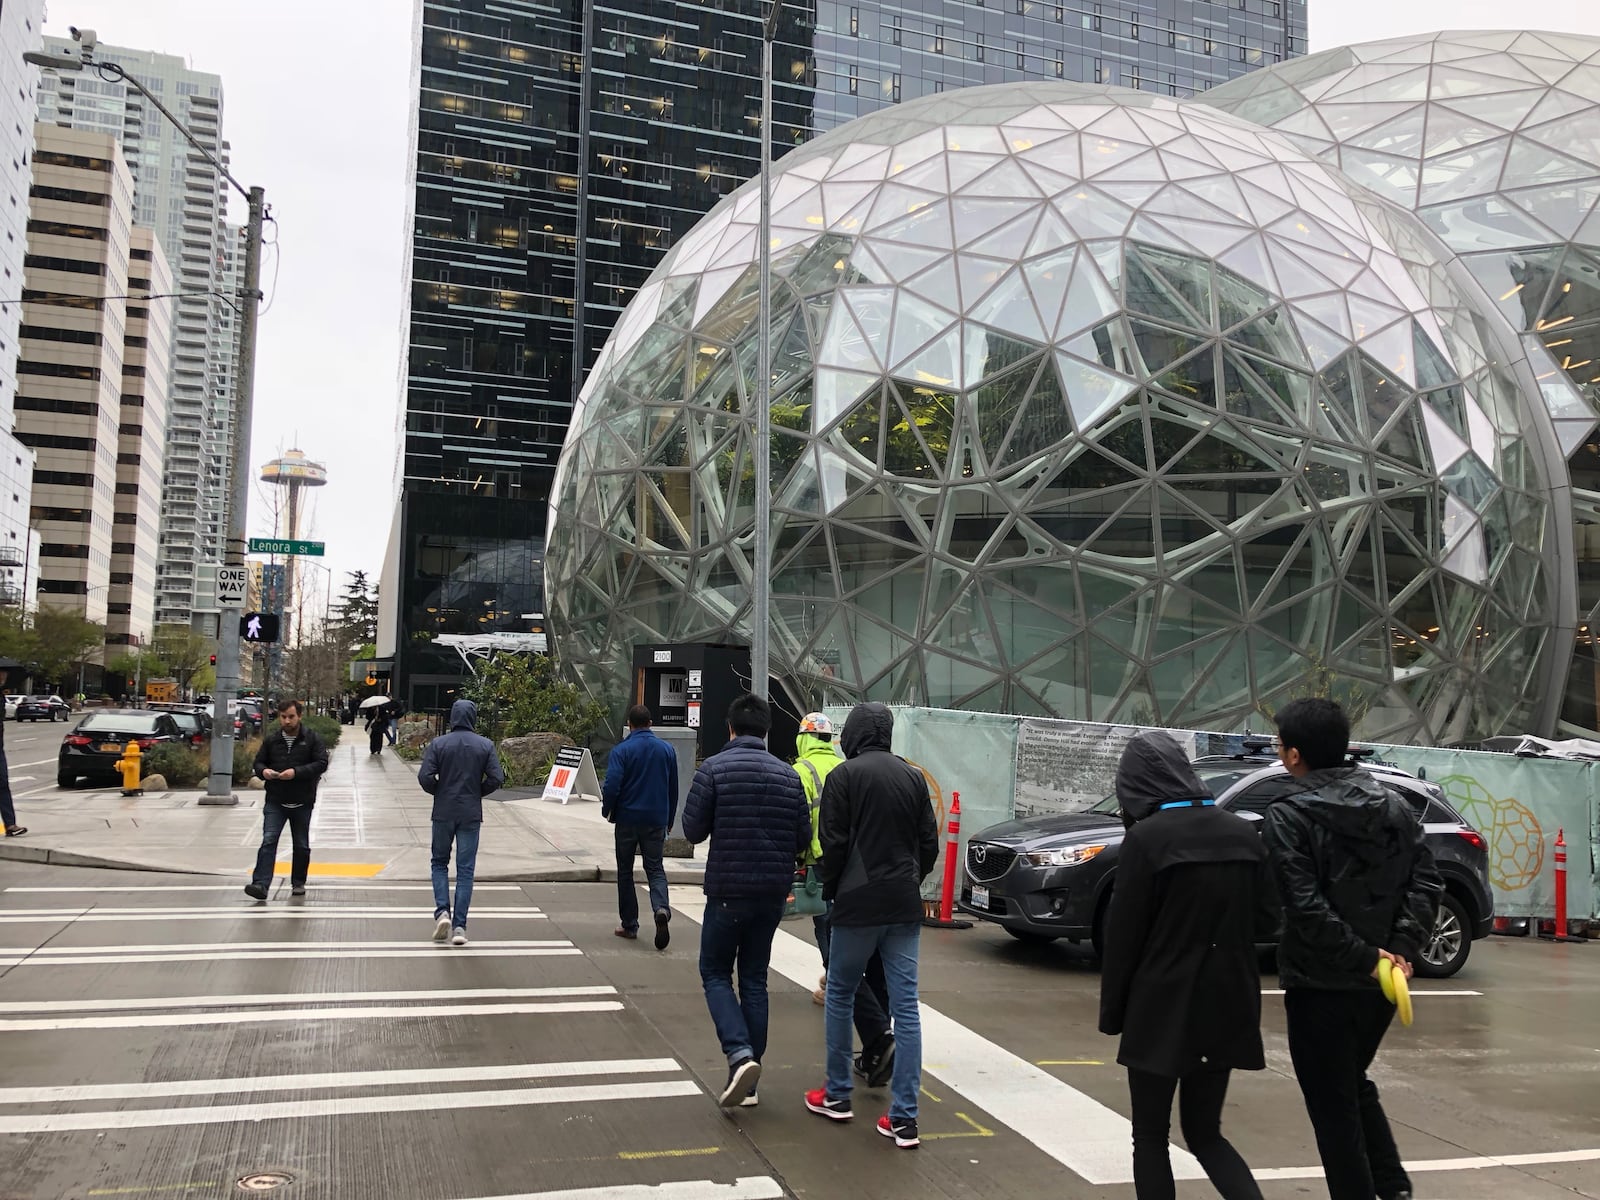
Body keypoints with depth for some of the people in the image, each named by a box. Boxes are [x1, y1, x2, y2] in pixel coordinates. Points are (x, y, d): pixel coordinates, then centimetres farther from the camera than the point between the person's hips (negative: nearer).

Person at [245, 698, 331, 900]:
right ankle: (260, 884, -19)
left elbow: (321, 763, -10)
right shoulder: (271, 740, 5)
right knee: (268, 841, -13)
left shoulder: (312, 738, -3)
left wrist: (296, 772, -23)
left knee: (302, 845, 11)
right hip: (275, 802, 1)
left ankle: (298, 883, 27)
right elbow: (258, 762, 14)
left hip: (302, 802, -1)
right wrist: (263, 771, -11)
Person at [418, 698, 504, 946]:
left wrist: (438, 792, 8)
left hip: (443, 813, 0)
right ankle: (459, 926, 1)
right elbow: (497, 778, -7)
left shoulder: (438, 744, -4)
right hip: (471, 814, 0)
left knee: (440, 862, 17)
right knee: (465, 869, 4)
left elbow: (425, 776, -11)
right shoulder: (486, 746, -1)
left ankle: (442, 912, 0)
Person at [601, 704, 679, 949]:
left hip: (628, 819, -2)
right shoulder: (667, 750, 4)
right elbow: (673, 789, 10)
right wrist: (669, 821, 19)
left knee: (625, 872, 11)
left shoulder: (622, 750, -9)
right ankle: (661, 908, -20)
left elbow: (611, 786, -16)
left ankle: (629, 925, 15)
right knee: (655, 869, 7)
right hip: (656, 821, 2)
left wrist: (607, 811, 3)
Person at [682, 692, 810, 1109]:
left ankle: (740, 1054, -10)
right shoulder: (788, 774, 3)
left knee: (715, 973, 11)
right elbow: (803, 838, 4)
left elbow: (693, 831, -8)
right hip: (773, 893, 4)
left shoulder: (713, 768, -9)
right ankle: (750, 1079, 17)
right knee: (754, 978, 14)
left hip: (728, 890, -4)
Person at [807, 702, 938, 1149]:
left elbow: (834, 843, -9)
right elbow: (929, 844, 8)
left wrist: (830, 891, 5)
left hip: (857, 903, -4)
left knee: (840, 996, 15)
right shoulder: (913, 777, 6)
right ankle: (904, 1118, 3)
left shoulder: (844, 775, -7)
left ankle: (836, 1096, 23)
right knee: (906, 1006, 3)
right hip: (905, 906, 4)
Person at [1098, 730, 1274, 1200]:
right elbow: (1266, 921, 8)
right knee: (1205, 1133, 18)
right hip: (1225, 1005, 5)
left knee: (1150, 1137, 11)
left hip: (1162, 1006, -5)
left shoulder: (1147, 836, -14)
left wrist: (1112, 1011, 0)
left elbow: (1123, 932, -11)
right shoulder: (1241, 832, 2)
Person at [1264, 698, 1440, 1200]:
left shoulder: (1288, 817, -14)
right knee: (1355, 1085, 25)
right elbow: (1425, 883, -1)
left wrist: (1362, 957, -15)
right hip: (1382, 982, 6)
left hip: (1320, 984, -6)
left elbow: (1306, 907, -22)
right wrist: (1401, 948, -6)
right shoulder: (1396, 806, 5)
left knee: (1332, 1106, 7)